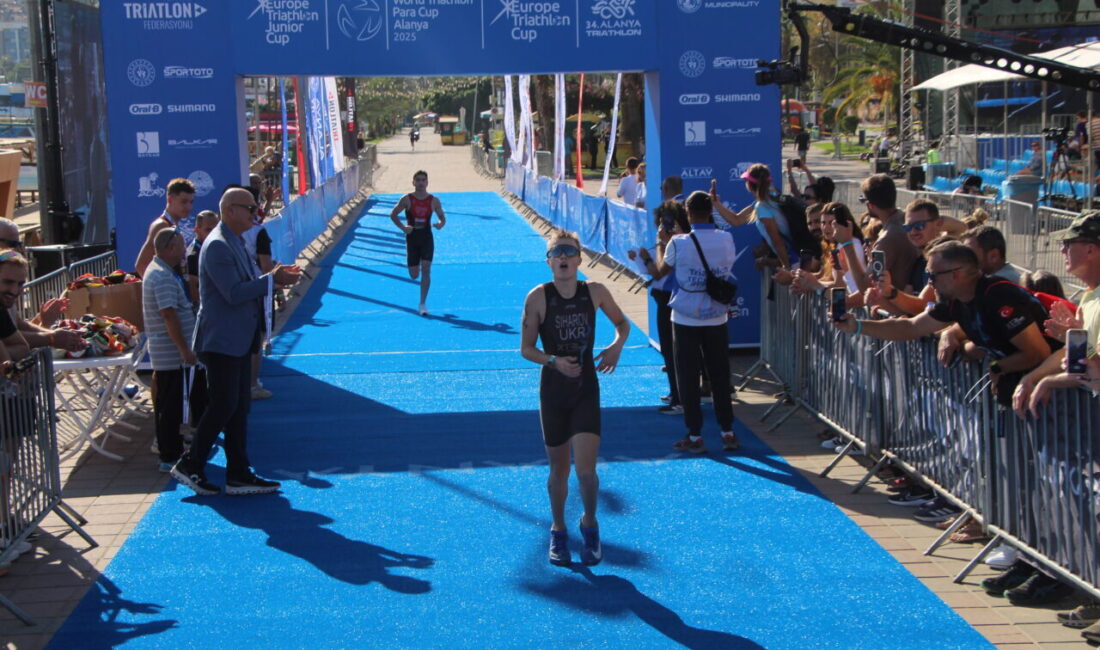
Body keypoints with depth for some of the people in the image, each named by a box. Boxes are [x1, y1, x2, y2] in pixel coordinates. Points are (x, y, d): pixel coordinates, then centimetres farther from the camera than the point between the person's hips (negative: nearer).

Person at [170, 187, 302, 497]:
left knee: (239, 407, 10)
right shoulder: (217, 245, -17)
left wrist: (273, 277, 5)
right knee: (223, 406, -6)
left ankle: (238, 475, 13)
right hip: (222, 341, -10)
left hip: (239, 341, 10)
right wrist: (271, 279, -18)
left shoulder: (234, 243, 15)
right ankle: (190, 465, 8)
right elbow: (233, 293, -23)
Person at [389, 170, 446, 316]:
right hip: (412, 238, 0)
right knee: (414, 275, 1)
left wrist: (440, 224, -16)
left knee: (426, 270, -11)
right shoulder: (407, 199, -4)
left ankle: (423, 304, -5)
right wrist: (402, 227, -12)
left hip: (427, 238, 0)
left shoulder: (433, 201, 0)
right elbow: (393, 214, 4)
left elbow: (443, 218, 9)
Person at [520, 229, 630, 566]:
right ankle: (558, 532, 33)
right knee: (559, 470, 10)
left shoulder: (595, 292, -5)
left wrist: (617, 345, -8)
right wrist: (553, 361, -21)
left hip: (586, 389, 0)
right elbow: (526, 348, -4)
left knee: (586, 469, -10)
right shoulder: (538, 297, -10)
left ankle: (590, 524, 19)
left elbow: (622, 323, 12)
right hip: (553, 391, 0)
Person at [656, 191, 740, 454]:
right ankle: (728, 433, 18)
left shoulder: (678, 243, -14)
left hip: (686, 321, -3)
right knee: (720, 375, 13)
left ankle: (694, 436, 9)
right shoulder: (726, 240, -5)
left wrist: (662, 243, 20)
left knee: (688, 378, 6)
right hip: (717, 319, 3)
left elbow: (662, 269, 3)